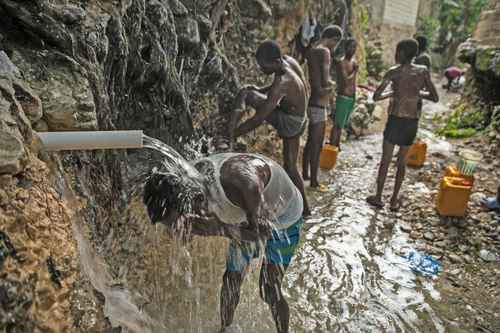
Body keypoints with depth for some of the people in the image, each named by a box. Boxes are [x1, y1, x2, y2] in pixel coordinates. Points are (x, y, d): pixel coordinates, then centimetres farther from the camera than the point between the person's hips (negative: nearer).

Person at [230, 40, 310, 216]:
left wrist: (233, 134, -22)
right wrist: (262, 90, 6)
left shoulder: (281, 83, -30)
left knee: (244, 94, -13)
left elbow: (258, 119, -31)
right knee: (290, 166, 20)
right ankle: (304, 208, 30)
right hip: (298, 121, 9)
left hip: (288, 122, -9)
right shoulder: (288, 60, -5)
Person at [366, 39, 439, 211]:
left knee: (385, 160, 9)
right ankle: (394, 200, 22)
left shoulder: (394, 72, -7)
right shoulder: (423, 71, 1)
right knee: (402, 162, 14)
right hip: (412, 122, 3)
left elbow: (376, 97, -9)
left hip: (395, 120, -3)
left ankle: (378, 197, 18)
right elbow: (435, 98, 4)